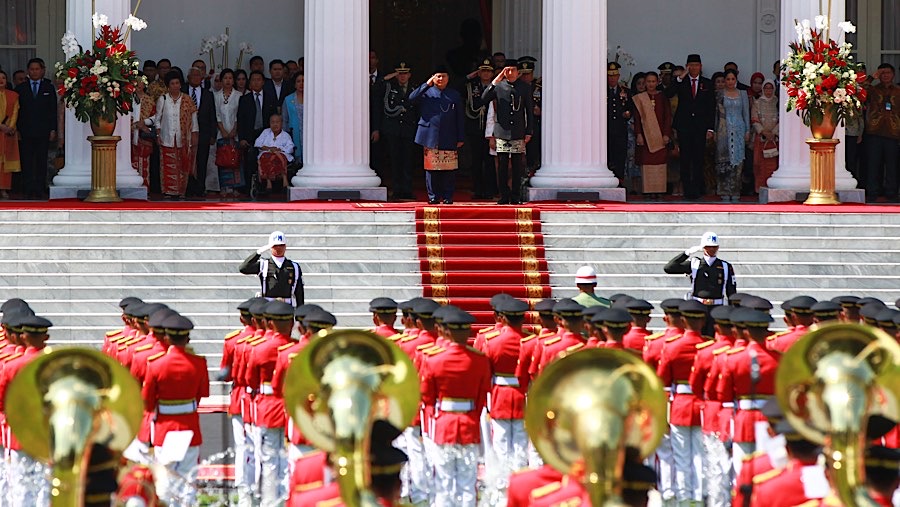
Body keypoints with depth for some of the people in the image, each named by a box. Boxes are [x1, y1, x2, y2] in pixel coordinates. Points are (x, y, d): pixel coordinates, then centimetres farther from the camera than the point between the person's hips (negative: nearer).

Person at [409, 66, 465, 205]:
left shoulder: (455, 95, 14)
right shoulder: (426, 92, 10)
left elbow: (460, 118, 13)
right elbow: (412, 98, -10)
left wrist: (461, 138, 7)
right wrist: (427, 85, -12)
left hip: (449, 140, 1)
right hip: (431, 137, -1)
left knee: (449, 170, -2)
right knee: (431, 168, 0)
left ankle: (448, 197, 6)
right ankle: (433, 196, 8)